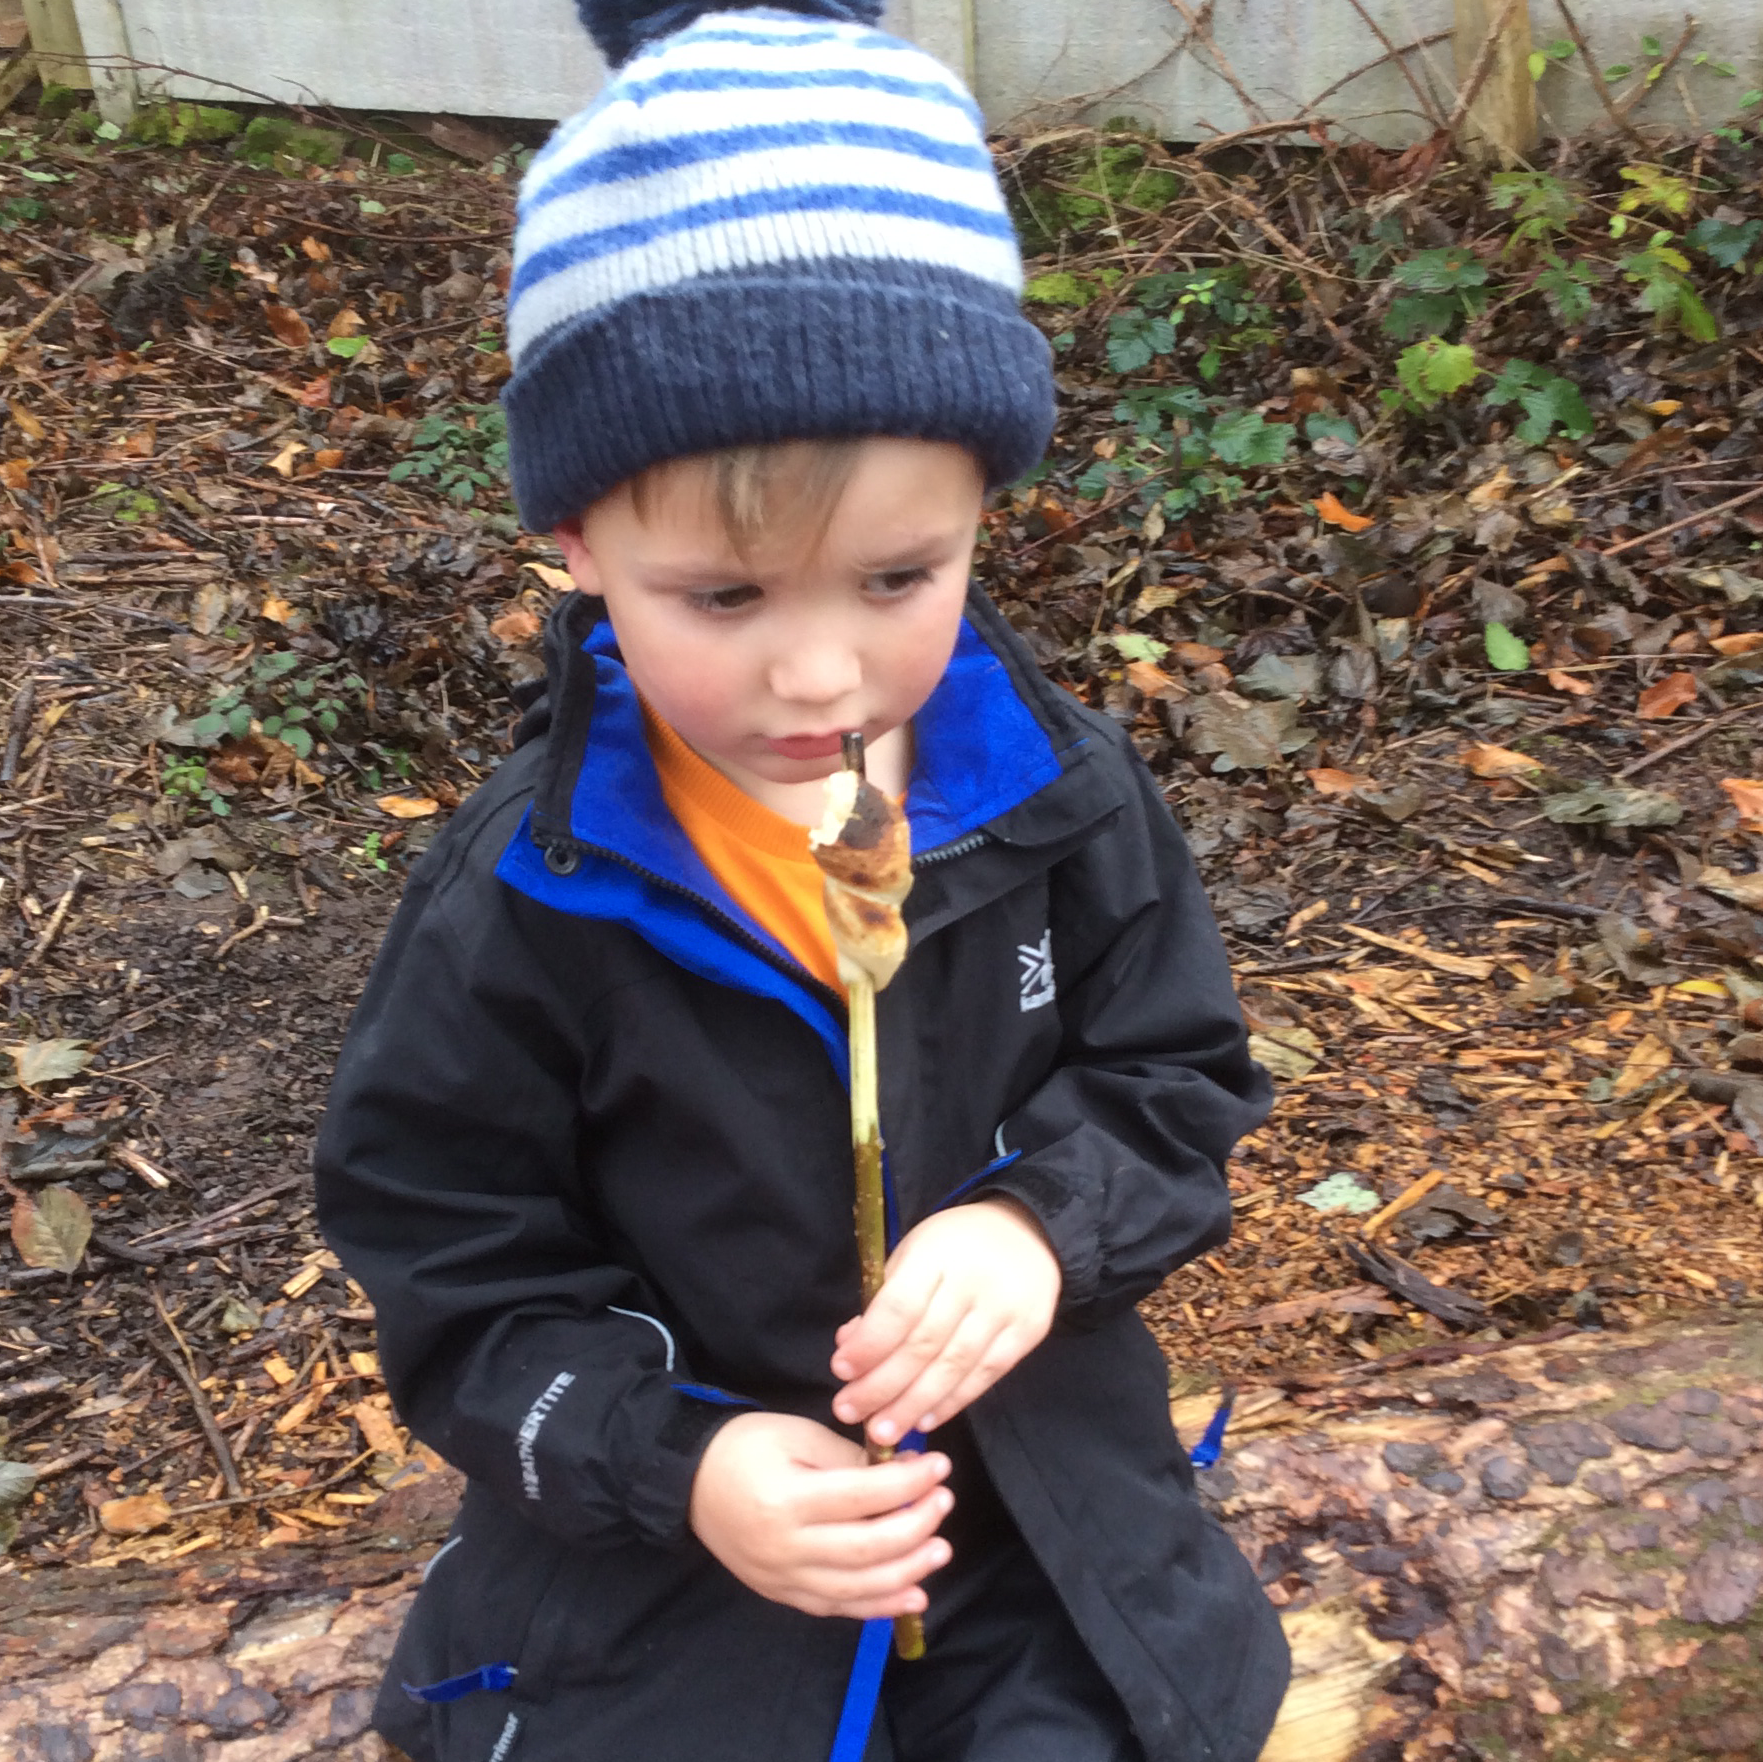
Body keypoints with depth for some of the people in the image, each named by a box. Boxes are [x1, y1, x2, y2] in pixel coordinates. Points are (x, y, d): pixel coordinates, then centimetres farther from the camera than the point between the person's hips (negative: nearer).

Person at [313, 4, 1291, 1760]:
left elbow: (1174, 1078, -1)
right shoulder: (520, 904, -20)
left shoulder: (1060, 792, -13)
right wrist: (670, 1463, -24)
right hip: (662, 1553, -1)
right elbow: (456, 1275, -9)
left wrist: (1043, 1222, -21)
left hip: (1041, 1496, 2)